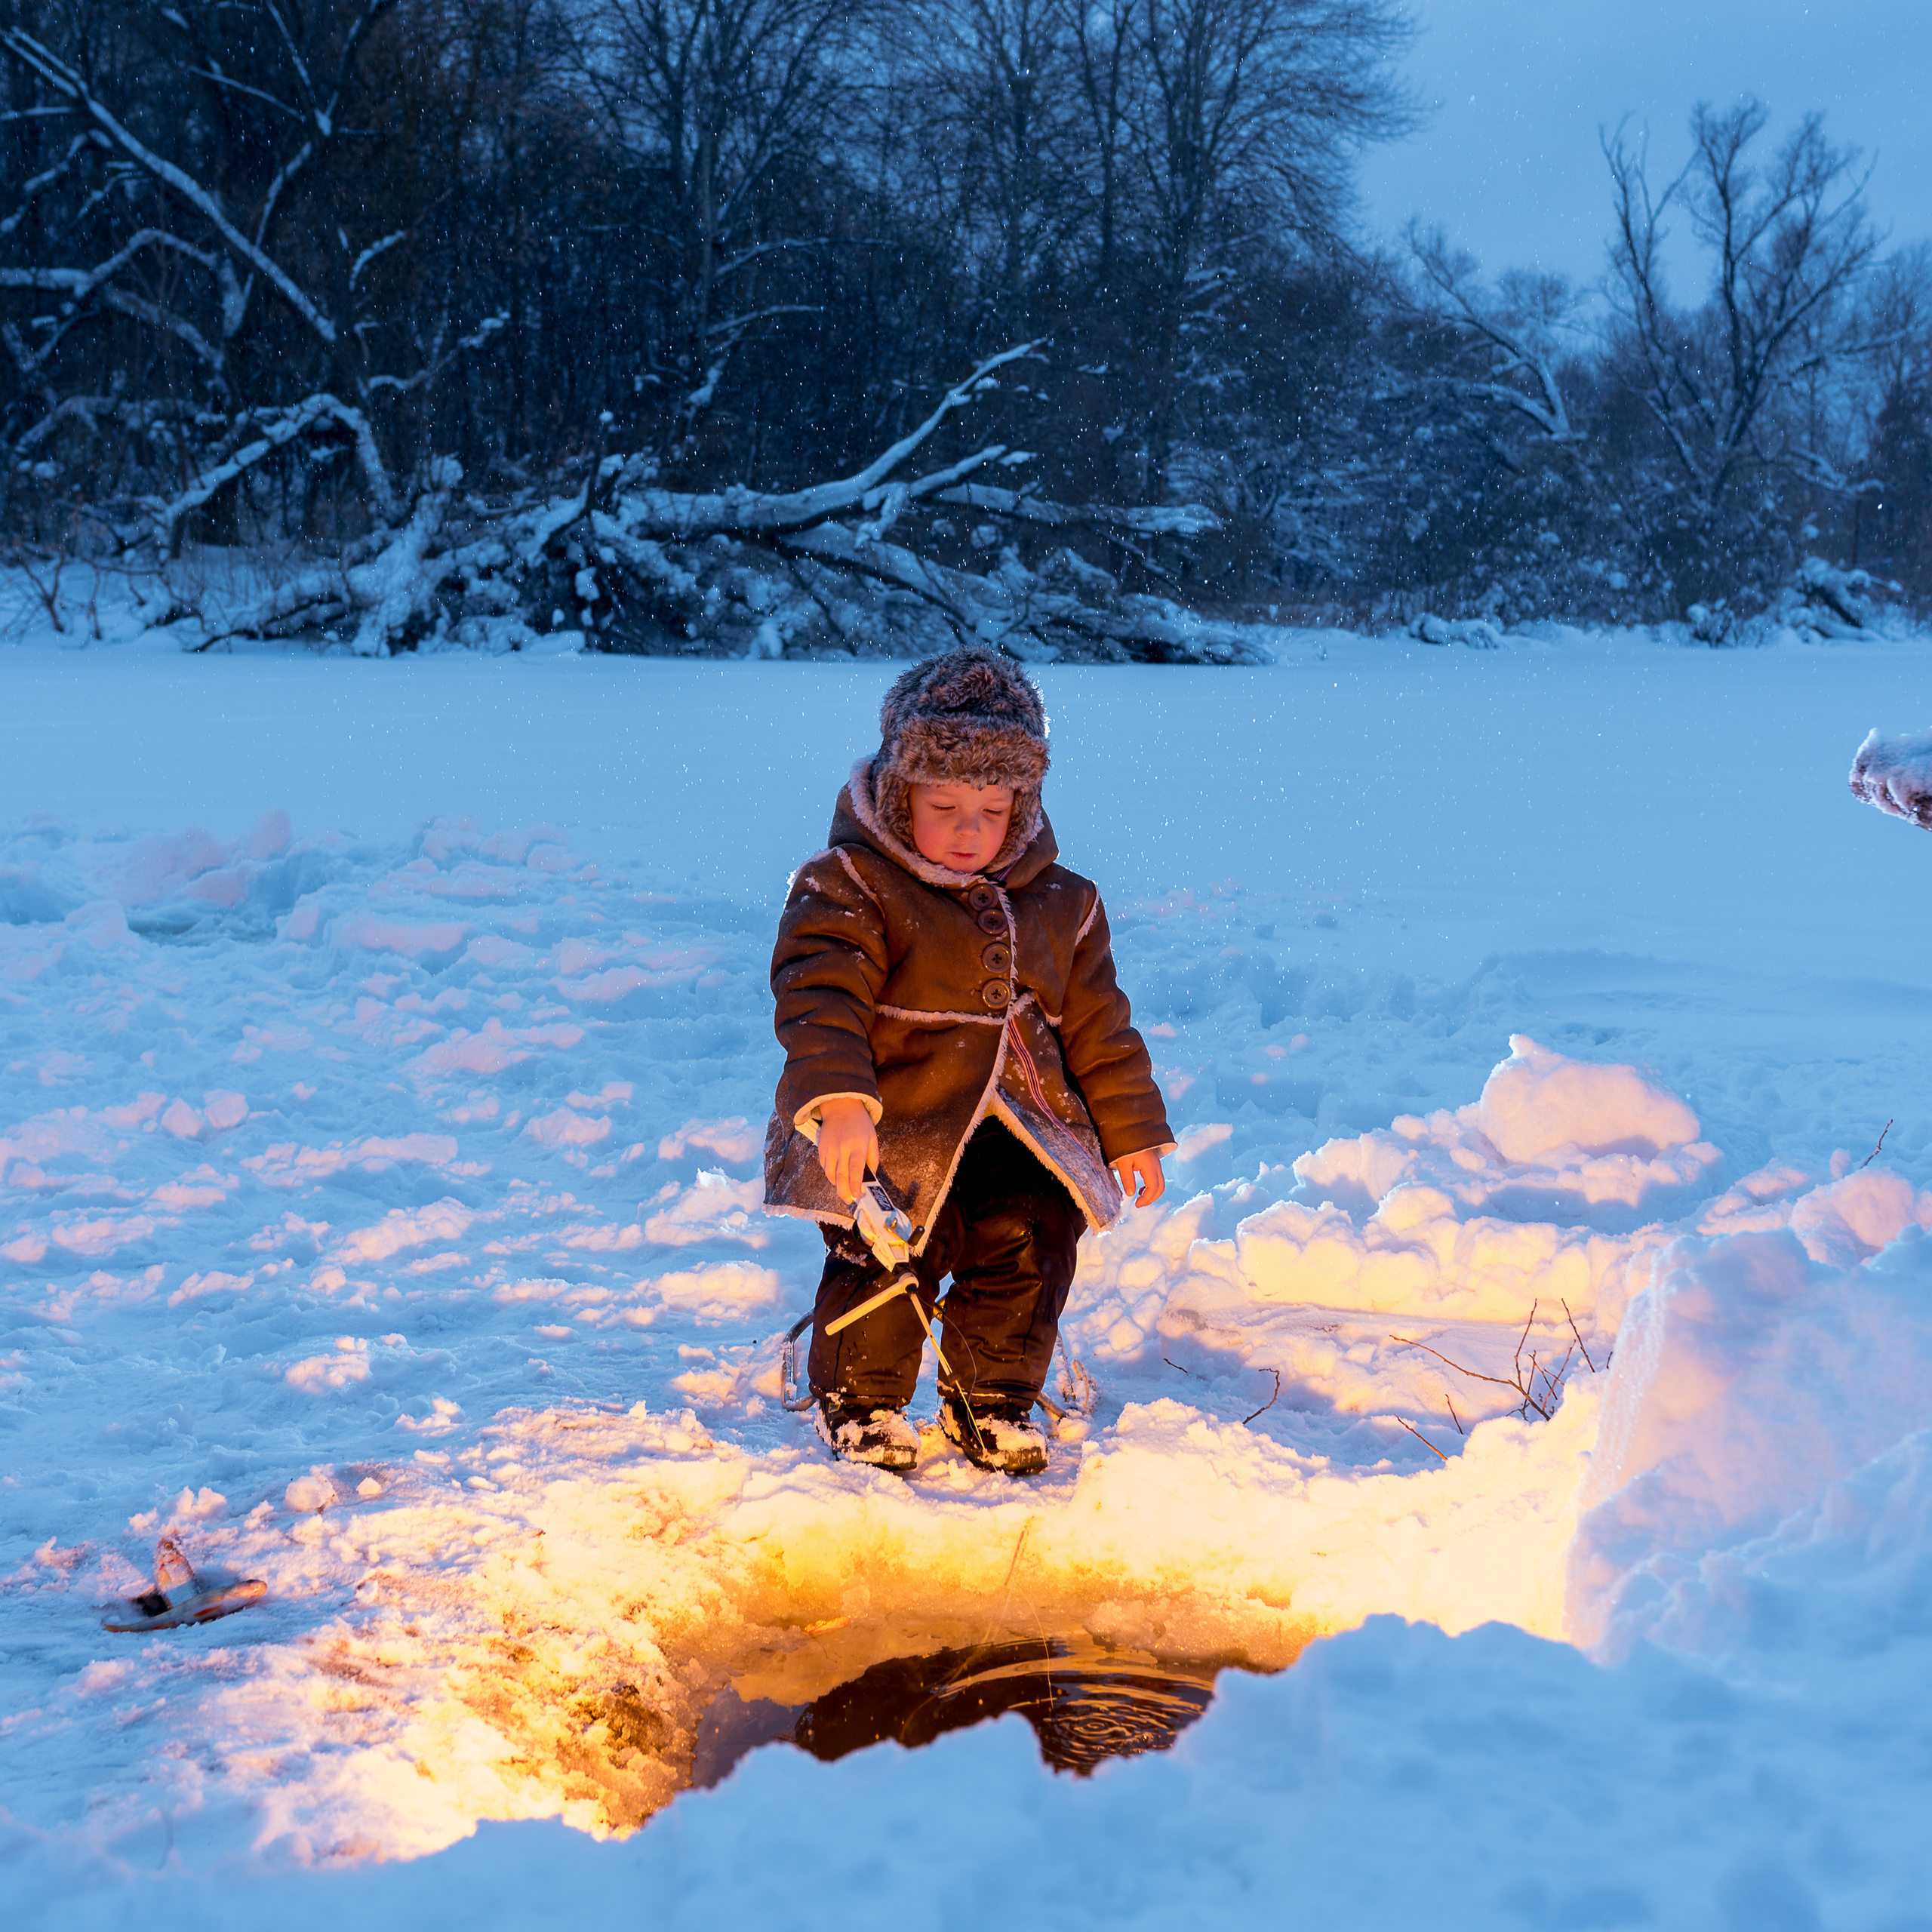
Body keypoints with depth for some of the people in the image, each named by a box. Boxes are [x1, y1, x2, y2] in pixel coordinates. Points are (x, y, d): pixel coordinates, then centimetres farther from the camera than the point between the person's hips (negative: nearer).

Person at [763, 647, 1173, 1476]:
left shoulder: (1057, 904, 10)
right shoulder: (847, 888, -6)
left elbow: (1097, 1027, 19)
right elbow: (821, 1003, -19)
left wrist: (1132, 1134, 19)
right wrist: (839, 1102, -35)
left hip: (1014, 1130, 4)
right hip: (888, 1127, -4)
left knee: (1032, 1235, -14)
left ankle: (992, 1399, 12)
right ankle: (858, 1402, 6)